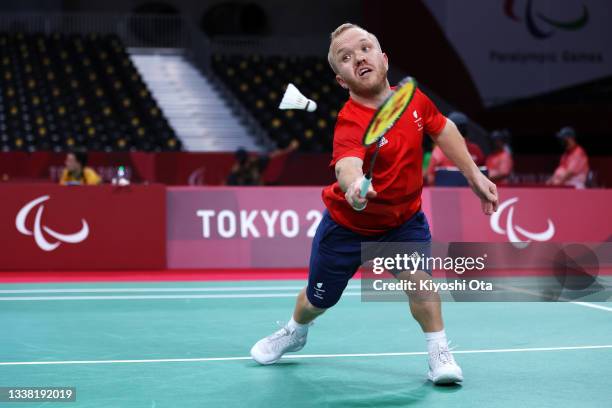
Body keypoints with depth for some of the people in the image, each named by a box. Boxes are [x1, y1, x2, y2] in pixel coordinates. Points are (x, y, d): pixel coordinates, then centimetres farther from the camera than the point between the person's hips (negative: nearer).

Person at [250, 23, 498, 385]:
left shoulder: (413, 99, -17)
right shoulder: (350, 123, -34)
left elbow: (443, 130, 5)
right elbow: (347, 164, -56)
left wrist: (475, 175, 6)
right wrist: (353, 186, -79)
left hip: (403, 218, 2)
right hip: (348, 222, -2)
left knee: (418, 274, -26)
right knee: (319, 299, 16)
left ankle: (440, 354, -10)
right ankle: (295, 331, 51)